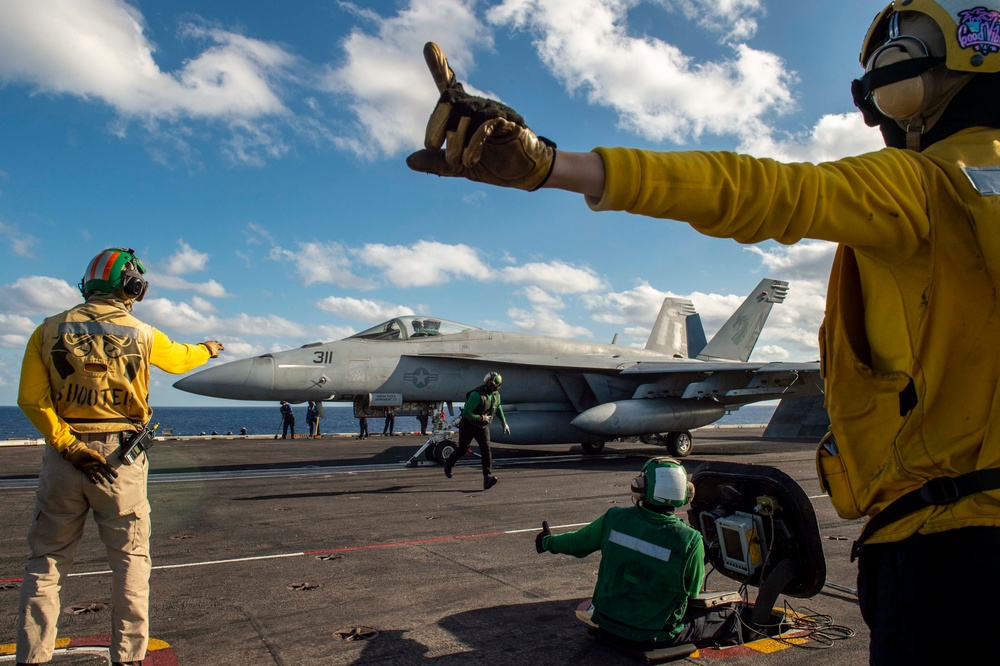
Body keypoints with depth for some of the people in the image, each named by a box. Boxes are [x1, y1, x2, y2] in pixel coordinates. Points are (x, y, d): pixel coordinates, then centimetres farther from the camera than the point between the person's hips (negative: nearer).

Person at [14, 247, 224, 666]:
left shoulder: (49, 331, 2)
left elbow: (31, 399, -7)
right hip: (120, 458, -1)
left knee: (46, 561, 14)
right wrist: (207, 350, 40)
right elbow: (178, 359, 21)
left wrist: (67, 444, -9)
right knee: (131, 560, 9)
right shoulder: (141, 335, 0)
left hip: (64, 457, 2)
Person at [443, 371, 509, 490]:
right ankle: (448, 464, 40)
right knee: (462, 449, 9)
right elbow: (466, 413, -30)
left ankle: (487, 478, -19)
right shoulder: (476, 394, -28)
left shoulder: (496, 394, -3)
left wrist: (504, 422, 19)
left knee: (486, 449, -12)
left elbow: (498, 407, 18)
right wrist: (481, 418, -25)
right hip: (468, 425, -5)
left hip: (483, 426, 5)